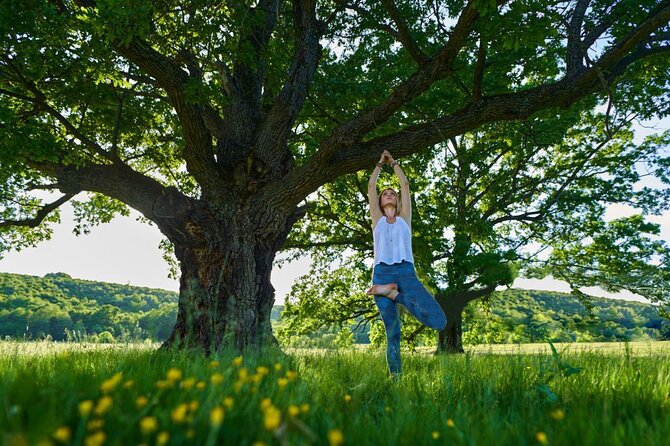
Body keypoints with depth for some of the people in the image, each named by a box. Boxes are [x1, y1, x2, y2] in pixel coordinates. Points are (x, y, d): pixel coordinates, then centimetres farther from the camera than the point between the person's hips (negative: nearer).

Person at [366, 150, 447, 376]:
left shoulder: (404, 218, 21)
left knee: (438, 321, -19)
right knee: (392, 331, -5)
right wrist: (380, 164, 30)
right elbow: (371, 187, 20)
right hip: (382, 273, 0)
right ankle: (394, 375, 2)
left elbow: (405, 184, 21)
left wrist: (394, 163, 31)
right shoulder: (377, 219, 21)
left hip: (406, 272, 0)